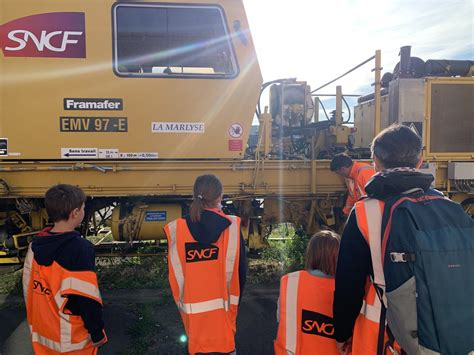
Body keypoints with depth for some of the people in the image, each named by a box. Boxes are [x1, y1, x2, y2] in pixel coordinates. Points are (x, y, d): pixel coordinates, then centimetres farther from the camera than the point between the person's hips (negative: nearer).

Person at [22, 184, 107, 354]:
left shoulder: (35, 245, -3)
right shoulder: (80, 248, -25)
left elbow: (28, 289, 6)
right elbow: (87, 298, -22)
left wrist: (34, 321, 19)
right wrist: (97, 332, -11)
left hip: (41, 332, 6)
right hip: (71, 338, -6)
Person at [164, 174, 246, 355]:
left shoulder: (177, 229, -11)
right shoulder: (232, 226, -12)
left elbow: (175, 275, -4)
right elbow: (240, 270, -6)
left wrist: (183, 304, 10)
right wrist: (233, 301, 8)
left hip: (194, 309, 1)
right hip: (223, 308, 0)